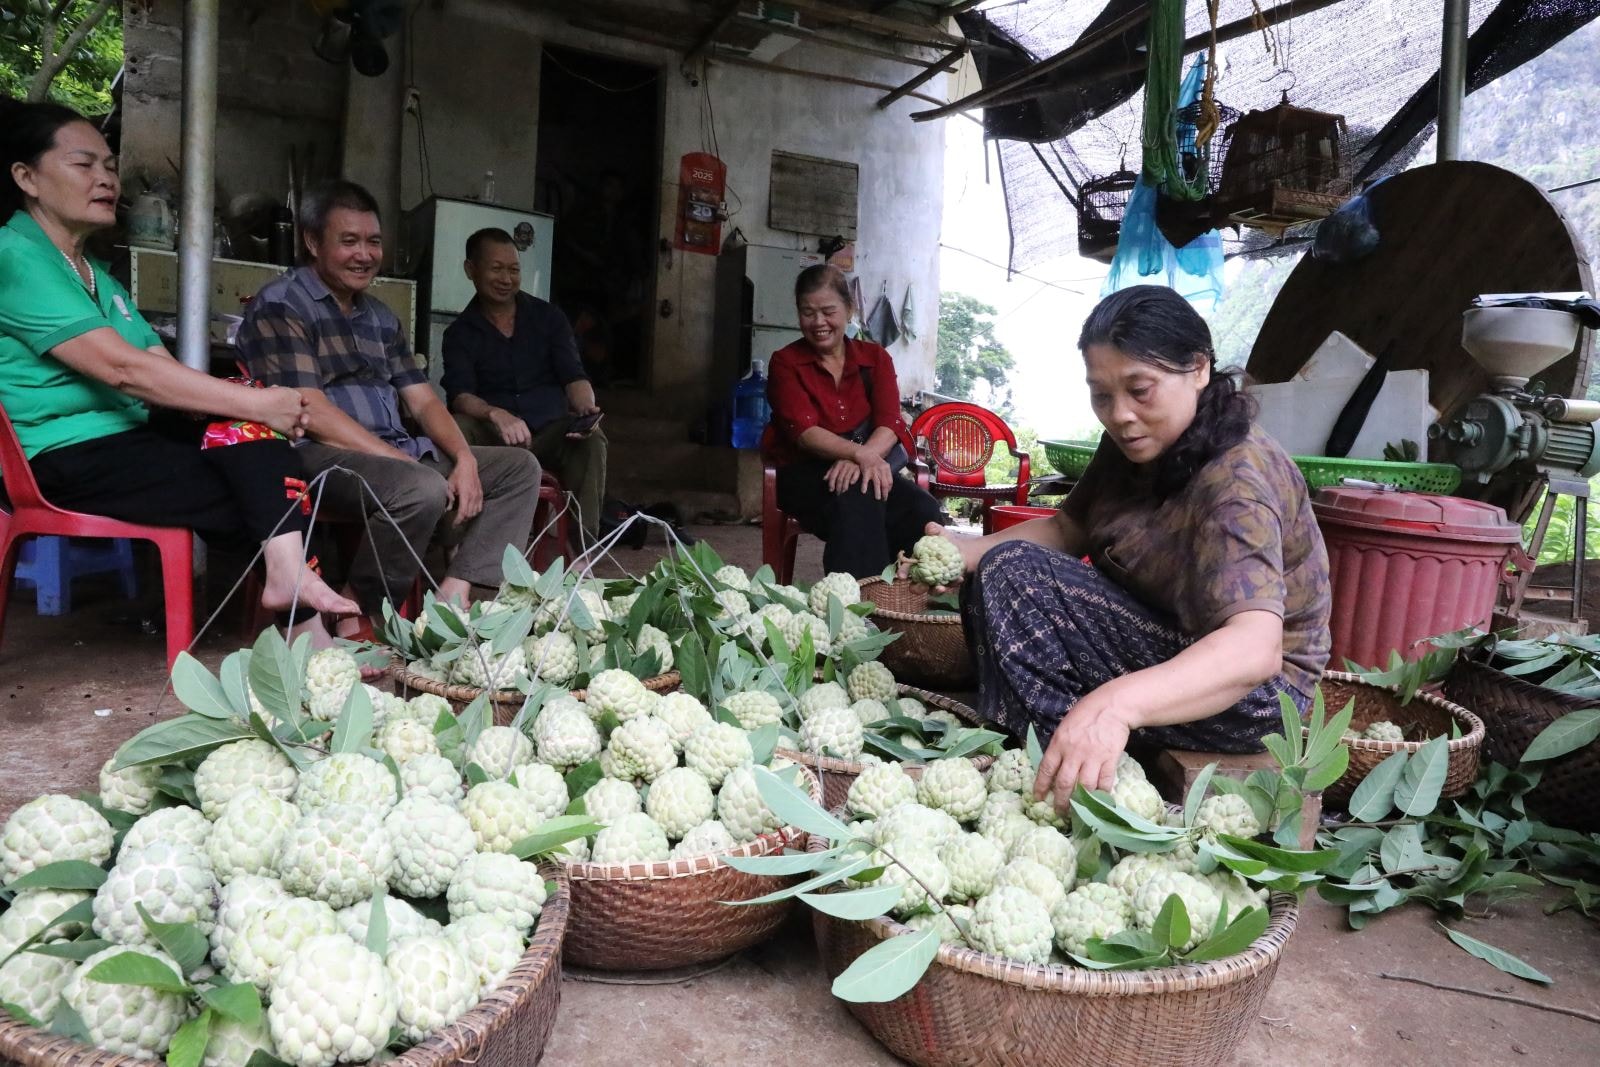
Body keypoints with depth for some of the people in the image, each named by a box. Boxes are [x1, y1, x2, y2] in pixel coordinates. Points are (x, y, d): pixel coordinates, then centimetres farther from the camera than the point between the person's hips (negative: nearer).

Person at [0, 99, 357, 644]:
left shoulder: (97, 275, 19)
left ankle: (289, 572, -29)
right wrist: (255, 404, -22)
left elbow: (163, 372, 8)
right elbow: (122, 368, -21)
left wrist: (258, 406, -11)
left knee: (248, 431, -16)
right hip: (68, 456, -7)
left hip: (126, 438, 7)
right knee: (265, 496, -17)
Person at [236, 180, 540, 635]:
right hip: (321, 457, -9)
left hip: (398, 454, 9)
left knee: (519, 467, 2)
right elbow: (313, 414, -15)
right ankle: (360, 618, -14)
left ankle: (454, 596, -14)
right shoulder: (280, 306, -5)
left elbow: (422, 399, 14)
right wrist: (406, 462, -19)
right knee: (423, 490, -37)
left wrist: (465, 459, -5)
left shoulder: (380, 317, 20)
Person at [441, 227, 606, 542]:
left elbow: (573, 376, 2)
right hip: (493, 436, 0)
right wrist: (496, 414, -34)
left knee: (592, 439, -31)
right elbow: (460, 395, -10)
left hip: (550, 432, 1)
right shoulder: (460, 333, 7)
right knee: (456, 428, -31)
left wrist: (587, 411, -23)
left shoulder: (548, 317, 12)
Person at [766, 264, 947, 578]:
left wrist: (863, 459, -27)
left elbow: (890, 423, -3)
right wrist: (862, 454, -31)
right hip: (806, 473, -3)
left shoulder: (875, 357, 12)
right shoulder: (785, 363, 5)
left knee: (924, 511, -29)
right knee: (858, 498, -37)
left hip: (865, 469, 3)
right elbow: (805, 431, -11)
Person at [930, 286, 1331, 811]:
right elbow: (1068, 527, 6)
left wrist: (1116, 704, -57)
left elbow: (1254, 649, -40)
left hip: (1248, 689, -8)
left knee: (1013, 577, -22)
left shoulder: (1236, 479, -27)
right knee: (996, 569, 3)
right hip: (1166, 640, 8)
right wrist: (971, 552, -13)